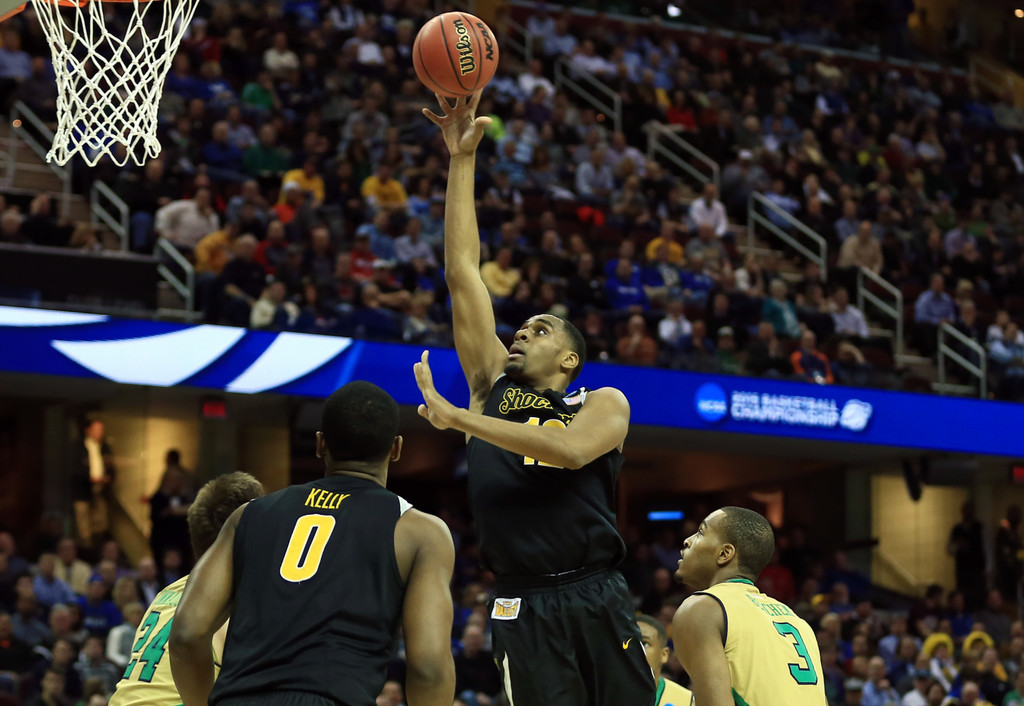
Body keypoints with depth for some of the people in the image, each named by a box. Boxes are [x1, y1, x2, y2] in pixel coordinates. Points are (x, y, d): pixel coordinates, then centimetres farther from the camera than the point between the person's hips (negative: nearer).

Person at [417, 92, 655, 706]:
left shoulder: (604, 404, 10)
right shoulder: (493, 387, 17)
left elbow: (569, 449, -15)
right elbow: (463, 271, 14)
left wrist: (456, 417, -15)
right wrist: (463, 159, 11)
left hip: (599, 603, -1)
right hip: (524, 607, 1)